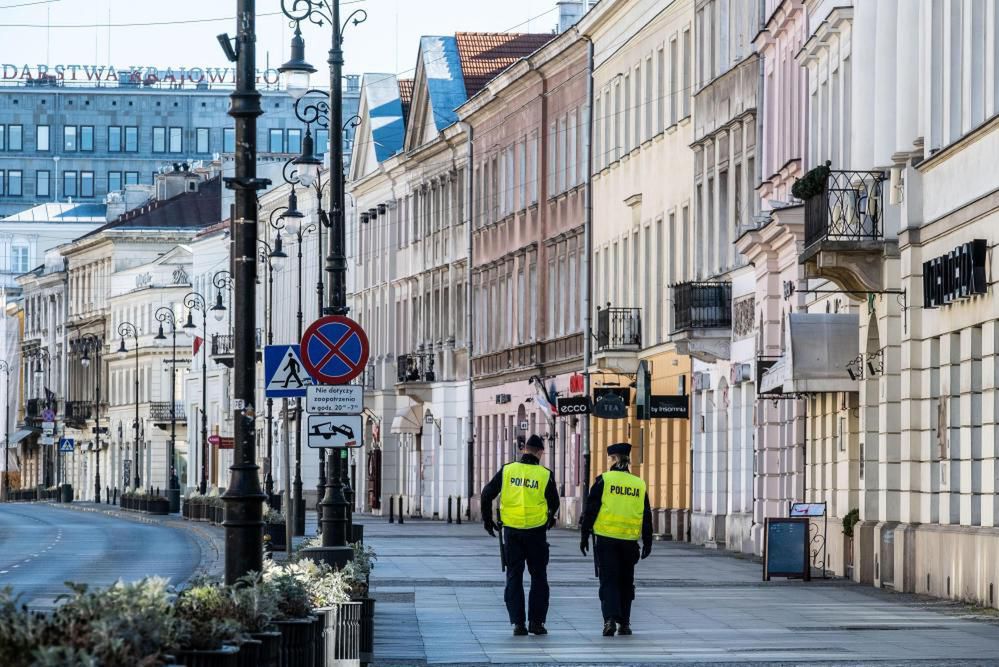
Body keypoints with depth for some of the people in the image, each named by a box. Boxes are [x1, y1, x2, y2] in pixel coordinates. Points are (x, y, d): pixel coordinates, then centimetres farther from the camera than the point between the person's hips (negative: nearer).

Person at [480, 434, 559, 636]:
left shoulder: (507, 470, -1)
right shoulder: (545, 474, -5)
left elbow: (487, 494, -2)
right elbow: (554, 503, 1)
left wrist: (487, 520, 11)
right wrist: (549, 520, 22)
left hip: (511, 530, 1)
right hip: (536, 531, -1)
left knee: (514, 576, 8)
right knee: (538, 577, 11)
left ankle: (517, 623, 3)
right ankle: (536, 621, 8)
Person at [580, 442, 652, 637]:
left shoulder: (604, 480, -4)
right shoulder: (639, 484, 7)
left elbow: (590, 510, -4)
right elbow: (646, 516, 10)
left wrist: (584, 535, 4)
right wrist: (647, 542, 17)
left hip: (606, 540, -3)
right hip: (630, 541, 3)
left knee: (608, 580, -1)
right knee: (626, 582, 13)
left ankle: (610, 618, -18)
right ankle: (624, 623, 16)